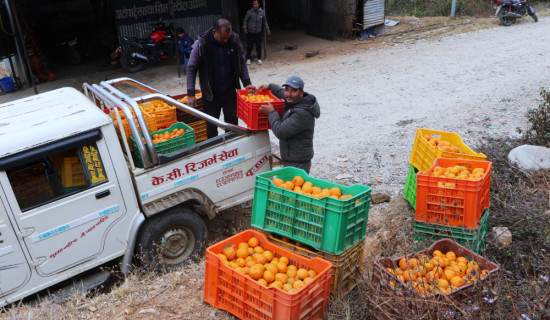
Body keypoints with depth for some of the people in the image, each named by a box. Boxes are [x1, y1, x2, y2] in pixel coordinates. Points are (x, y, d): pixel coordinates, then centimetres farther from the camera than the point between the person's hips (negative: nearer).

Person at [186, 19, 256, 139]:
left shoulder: (234, 40, -8)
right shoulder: (201, 44, -16)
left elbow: (241, 63, 5)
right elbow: (191, 69, -10)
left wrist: (247, 83, -4)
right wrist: (191, 94, -14)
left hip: (230, 91, 2)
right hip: (211, 93, -2)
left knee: (232, 122, 11)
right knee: (211, 126, 8)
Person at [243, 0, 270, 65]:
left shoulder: (262, 12, 1)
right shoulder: (249, 12, -6)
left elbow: (265, 21, 11)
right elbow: (245, 20, 1)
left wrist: (267, 29, 4)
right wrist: (245, 28, -12)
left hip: (258, 33, 2)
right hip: (250, 33, -1)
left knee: (258, 46, 5)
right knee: (249, 46, 2)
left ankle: (259, 59, 18)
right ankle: (248, 59, 16)